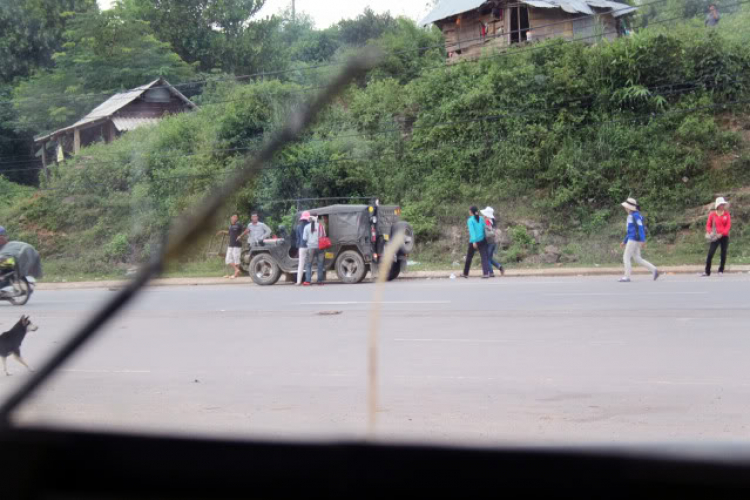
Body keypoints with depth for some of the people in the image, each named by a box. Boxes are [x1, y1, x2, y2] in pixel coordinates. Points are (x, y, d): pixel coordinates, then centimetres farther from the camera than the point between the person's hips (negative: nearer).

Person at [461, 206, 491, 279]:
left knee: (469, 257, 12)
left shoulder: (470, 220, -6)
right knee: (484, 256, -5)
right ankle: (486, 273, -22)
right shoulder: (481, 219, 7)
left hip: (474, 241, -3)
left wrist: (474, 241, -22)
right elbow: (484, 228, 7)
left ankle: (465, 273, 24)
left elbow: (472, 231, -15)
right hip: (482, 240, 3)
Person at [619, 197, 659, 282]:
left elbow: (640, 228, -19)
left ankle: (627, 277, -3)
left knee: (626, 257, -5)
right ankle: (654, 270, 9)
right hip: (632, 239, 10)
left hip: (634, 239, -10)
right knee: (638, 259, 10)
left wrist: (643, 240, -25)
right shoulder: (631, 216, 18)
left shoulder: (636, 215, -13)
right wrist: (624, 242, 24)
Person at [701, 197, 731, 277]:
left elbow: (728, 225, -3)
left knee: (723, 254, 4)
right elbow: (708, 225, 2)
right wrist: (710, 232, -19)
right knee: (710, 254, -11)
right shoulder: (712, 214, 0)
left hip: (724, 236, 1)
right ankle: (707, 272, -6)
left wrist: (722, 233, -18)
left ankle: (721, 271, 16)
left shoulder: (727, 214, 2)